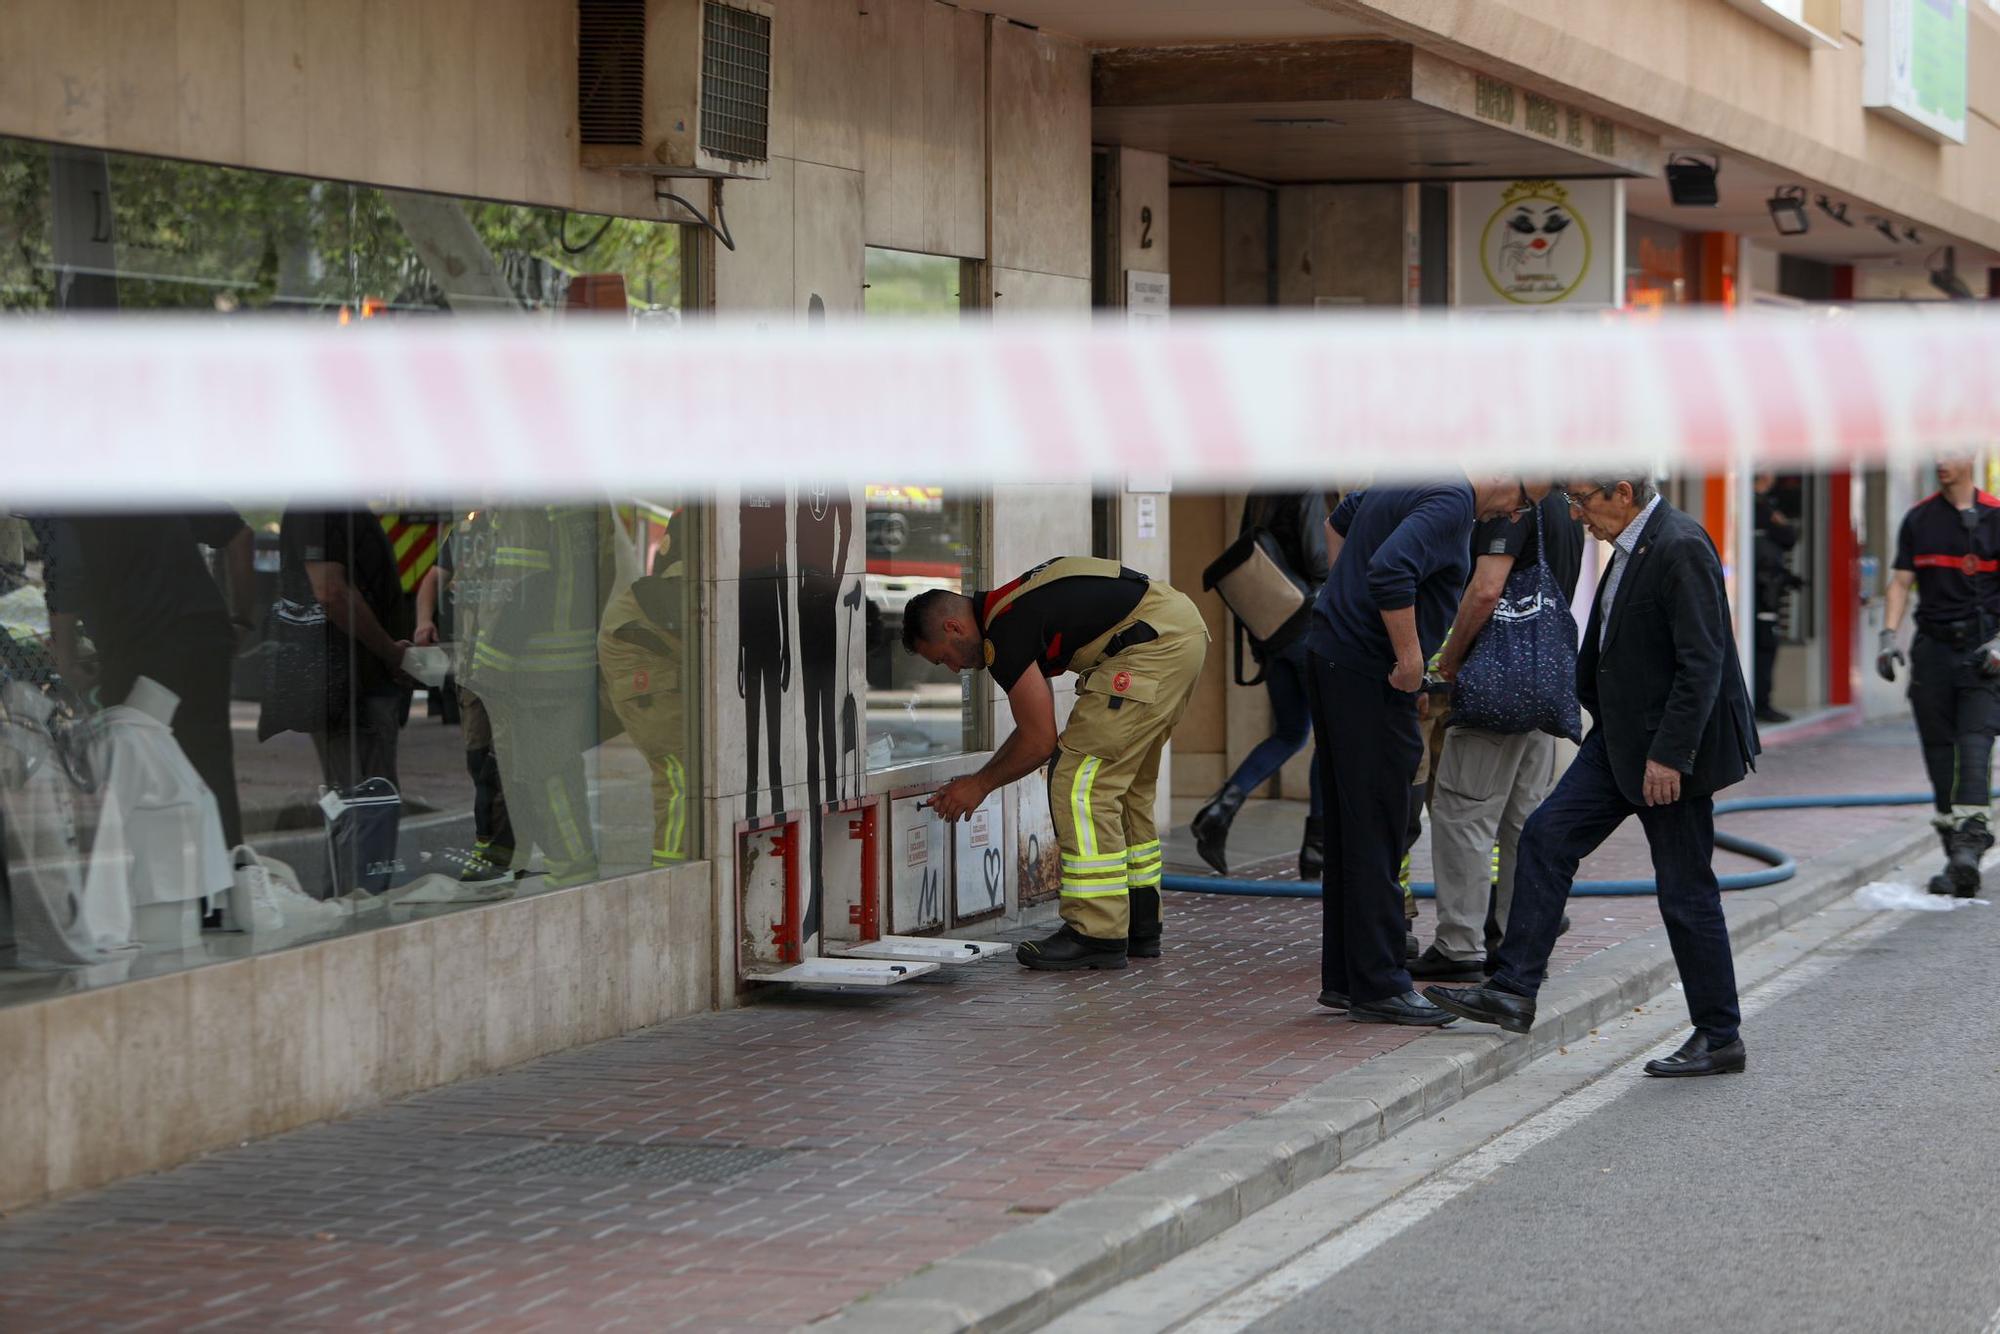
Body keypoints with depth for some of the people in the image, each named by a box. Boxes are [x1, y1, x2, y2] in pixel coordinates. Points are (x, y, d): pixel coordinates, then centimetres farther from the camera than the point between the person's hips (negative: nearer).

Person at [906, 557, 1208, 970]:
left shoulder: (1004, 633, -11)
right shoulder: (1012, 609, 19)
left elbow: (1040, 741, -7)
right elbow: (1037, 727, 28)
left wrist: (981, 784, 7)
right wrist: (978, 780, 27)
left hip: (1153, 641, -11)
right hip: (1184, 631, 11)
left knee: (1082, 784, -7)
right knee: (1124, 787, 18)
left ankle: (1097, 934, -6)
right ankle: (1140, 926, 22)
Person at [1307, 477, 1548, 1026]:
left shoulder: (1402, 482, 18)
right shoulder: (1452, 502, -14)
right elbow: (1389, 571, -29)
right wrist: (1411, 661, -20)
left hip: (1330, 655, 10)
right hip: (1369, 673, -10)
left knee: (1350, 830, 13)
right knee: (1376, 833, -5)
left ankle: (1343, 978, 18)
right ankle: (1379, 986, -1)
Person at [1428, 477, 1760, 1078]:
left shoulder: (1681, 549, -21)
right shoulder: (1632, 546, 9)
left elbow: (1702, 664, -24)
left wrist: (1668, 755, -25)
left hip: (1672, 747, -10)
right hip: (1622, 737, 10)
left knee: (1686, 892, -1)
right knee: (1546, 837, 5)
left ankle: (1720, 1038, 10)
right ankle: (1514, 991, 7)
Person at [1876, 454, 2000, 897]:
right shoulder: (1919, 519, 9)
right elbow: (1901, 582, 11)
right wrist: (1889, 636, -1)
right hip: (1932, 645, 4)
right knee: (1939, 750, 3)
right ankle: (1959, 859, 9)